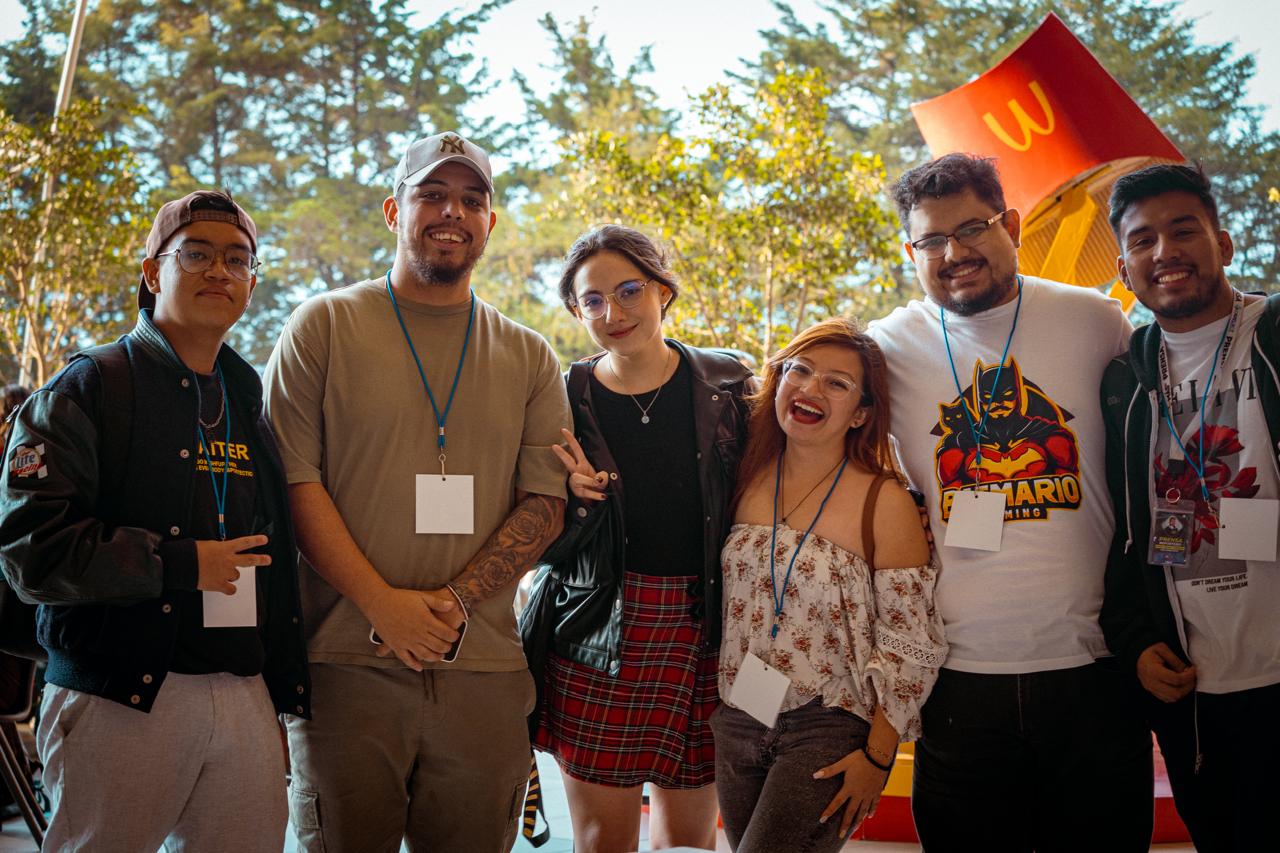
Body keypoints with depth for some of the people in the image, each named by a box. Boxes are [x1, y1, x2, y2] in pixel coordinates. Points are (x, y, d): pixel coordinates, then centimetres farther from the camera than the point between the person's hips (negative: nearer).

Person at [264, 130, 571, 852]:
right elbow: (294, 482, -2)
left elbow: (546, 504, 5)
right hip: (347, 661, -2)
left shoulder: (529, 358, 12)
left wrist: (453, 601, -10)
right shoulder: (325, 326, 5)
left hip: (484, 666, 2)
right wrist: (383, 603, -13)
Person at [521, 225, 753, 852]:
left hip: (703, 631, 1)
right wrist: (574, 499, -16)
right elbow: (542, 546, 3)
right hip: (598, 639, -1)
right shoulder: (563, 402, 1)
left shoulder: (726, 386, 3)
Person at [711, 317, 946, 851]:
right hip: (735, 722, 5)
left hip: (828, 729, -5)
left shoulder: (885, 503, -10)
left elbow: (911, 647, -9)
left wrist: (877, 757, -11)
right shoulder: (749, 482, 3)